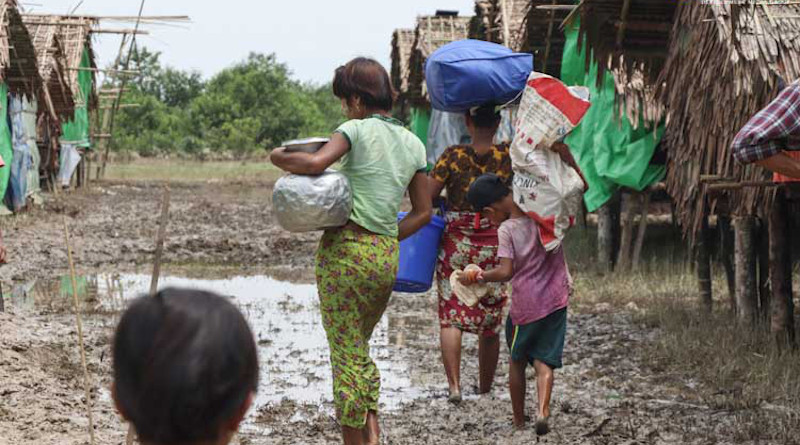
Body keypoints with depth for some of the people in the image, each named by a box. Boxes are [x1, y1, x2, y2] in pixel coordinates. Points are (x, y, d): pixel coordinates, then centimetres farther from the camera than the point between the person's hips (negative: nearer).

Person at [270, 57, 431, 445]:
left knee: (346, 356, 2)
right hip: (387, 257, 6)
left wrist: (280, 158, -7)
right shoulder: (413, 144, 12)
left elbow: (316, 162, -25)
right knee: (360, 349, 20)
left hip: (345, 249, -6)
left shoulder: (357, 130, -7)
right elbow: (423, 212, 15)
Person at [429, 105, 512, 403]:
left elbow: (427, 197, -8)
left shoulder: (453, 156, -7)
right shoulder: (507, 156, -5)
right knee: (490, 321, 12)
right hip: (494, 246, 2)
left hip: (456, 243, -2)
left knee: (451, 316, 2)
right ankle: (485, 388, 21)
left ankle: (454, 384, -11)